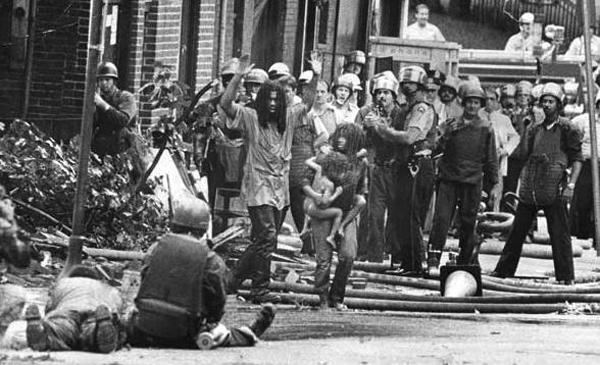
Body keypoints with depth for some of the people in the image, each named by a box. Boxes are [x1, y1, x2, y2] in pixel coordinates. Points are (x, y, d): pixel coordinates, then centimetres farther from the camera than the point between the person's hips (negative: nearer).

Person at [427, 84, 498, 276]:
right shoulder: (450, 125, 8)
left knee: (468, 224, 3)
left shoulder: (485, 129, 7)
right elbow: (436, 149, 4)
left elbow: (491, 160, 12)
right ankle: (433, 261, -13)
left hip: (472, 182, 0)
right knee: (441, 219, -11)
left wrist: (492, 185, 11)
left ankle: (464, 264, 13)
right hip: (448, 179, 0)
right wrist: (445, 136, -14)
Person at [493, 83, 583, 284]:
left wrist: (570, 185, -13)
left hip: (553, 190, -6)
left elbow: (577, 159, -4)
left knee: (559, 233, -4)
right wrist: (522, 183, 16)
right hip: (530, 190, 6)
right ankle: (504, 270, 16)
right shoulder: (536, 130, 16)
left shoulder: (567, 129, -1)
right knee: (517, 230, 9)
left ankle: (565, 276, 1)